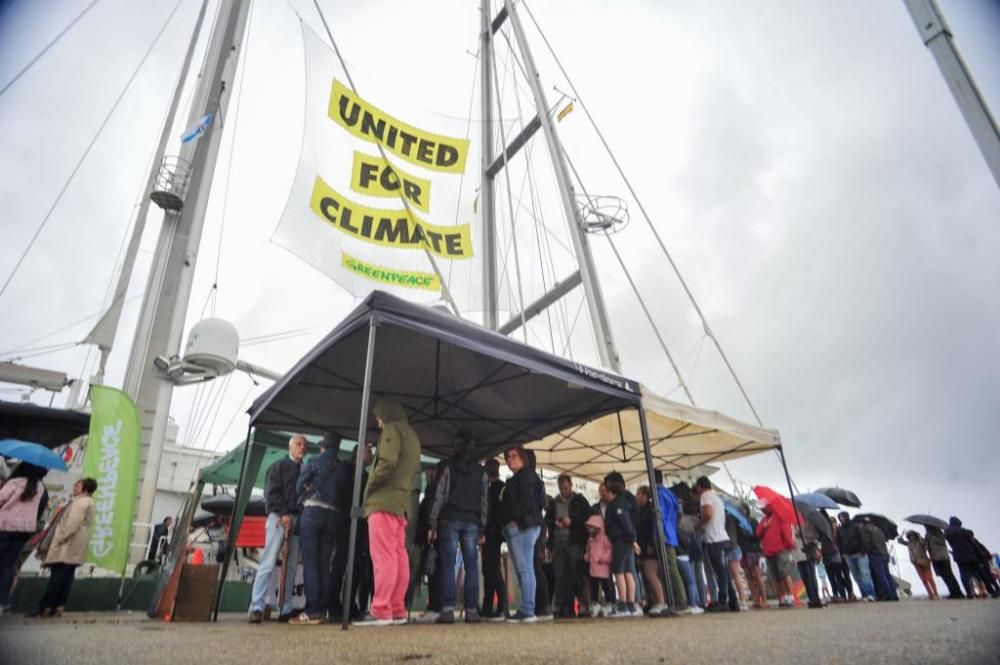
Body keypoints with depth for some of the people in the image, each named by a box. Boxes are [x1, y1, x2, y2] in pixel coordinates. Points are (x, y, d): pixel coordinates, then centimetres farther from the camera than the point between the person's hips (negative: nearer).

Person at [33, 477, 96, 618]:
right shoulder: (88, 502, 20)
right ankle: (58, 606, 8)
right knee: (66, 577, 7)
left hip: (68, 545, -10)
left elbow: (72, 523, -22)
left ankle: (45, 607, -6)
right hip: (74, 548, 10)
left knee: (57, 577, -8)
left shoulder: (80, 502, -13)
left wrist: (60, 538, -19)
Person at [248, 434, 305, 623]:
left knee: (291, 567, 3)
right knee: (269, 563, -10)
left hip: (297, 520, 5)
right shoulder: (279, 466, 8)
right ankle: (257, 607, -10)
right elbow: (271, 492, -2)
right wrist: (283, 513, -12)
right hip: (279, 517, -4)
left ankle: (285, 610, 6)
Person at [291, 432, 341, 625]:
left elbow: (299, 486, 6)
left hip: (312, 511, -4)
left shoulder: (314, 461, 2)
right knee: (324, 563, 7)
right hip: (333, 515, 4)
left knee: (310, 562, -4)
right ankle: (322, 610, 6)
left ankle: (312, 611, -8)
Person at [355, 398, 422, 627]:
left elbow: (386, 463, -18)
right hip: (401, 502, 9)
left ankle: (381, 611, -10)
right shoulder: (412, 435, 23)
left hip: (384, 501, -9)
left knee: (383, 557, -10)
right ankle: (397, 610, 10)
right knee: (398, 557, 7)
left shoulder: (392, 430, -4)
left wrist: (369, 487, -7)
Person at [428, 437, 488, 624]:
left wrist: (433, 525, 0)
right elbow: (485, 502, 6)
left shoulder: (449, 469, 2)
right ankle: (471, 610, 2)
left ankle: (448, 610, -6)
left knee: (448, 565, -1)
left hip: (450, 520, -2)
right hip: (472, 522, 2)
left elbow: (439, 498, -2)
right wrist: (482, 529, 8)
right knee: (471, 566, 3)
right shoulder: (482, 473, 8)